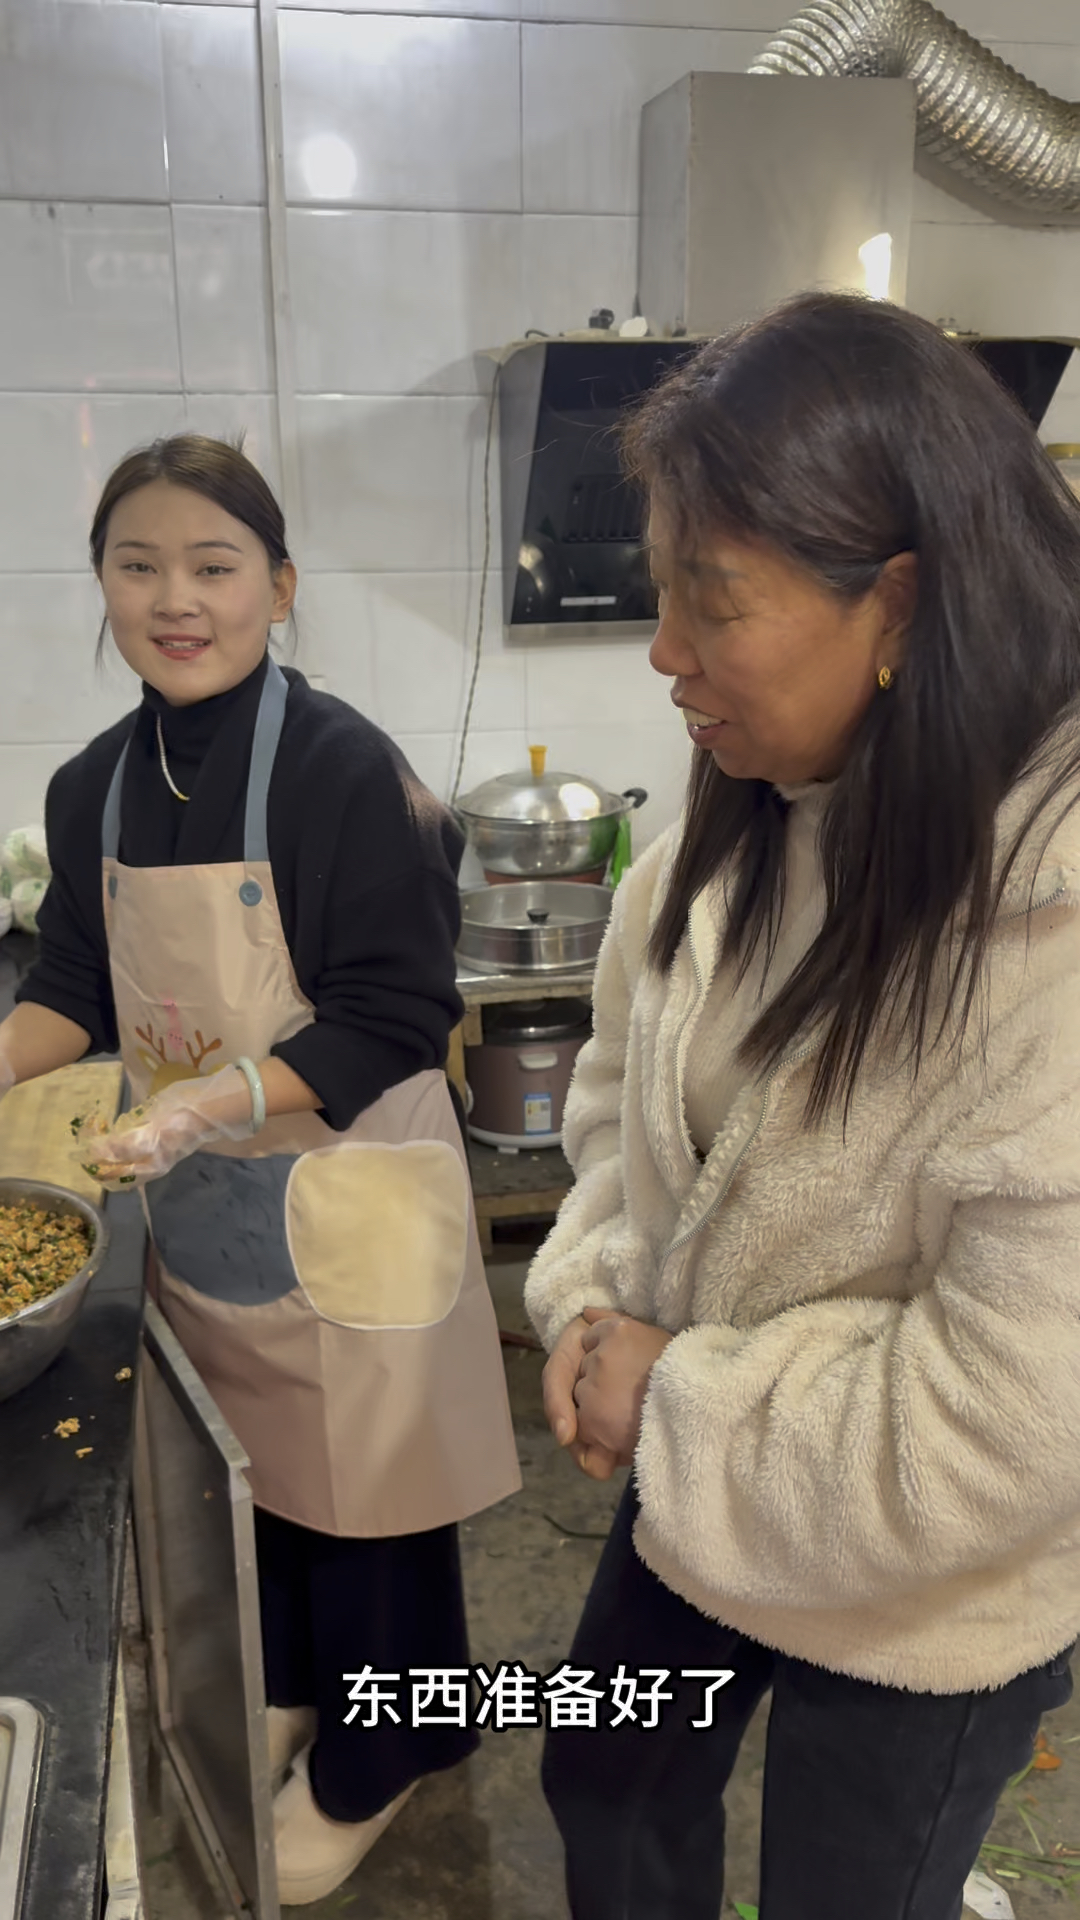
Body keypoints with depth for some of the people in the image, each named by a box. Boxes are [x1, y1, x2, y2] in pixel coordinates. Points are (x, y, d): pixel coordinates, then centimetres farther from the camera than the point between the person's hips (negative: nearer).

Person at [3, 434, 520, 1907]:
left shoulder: (346, 769, -19)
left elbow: (395, 1019, -20)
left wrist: (221, 1098, -32)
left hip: (346, 1198, -6)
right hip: (196, 1199, 6)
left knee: (362, 1482, 11)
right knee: (247, 1458, 23)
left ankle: (371, 1766, 37)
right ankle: (287, 1690, 50)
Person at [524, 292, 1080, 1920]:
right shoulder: (739, 828, -10)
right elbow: (624, 1095, 5)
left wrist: (676, 1403, -21)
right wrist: (596, 1298, -10)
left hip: (929, 1606, -6)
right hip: (687, 1487, 6)